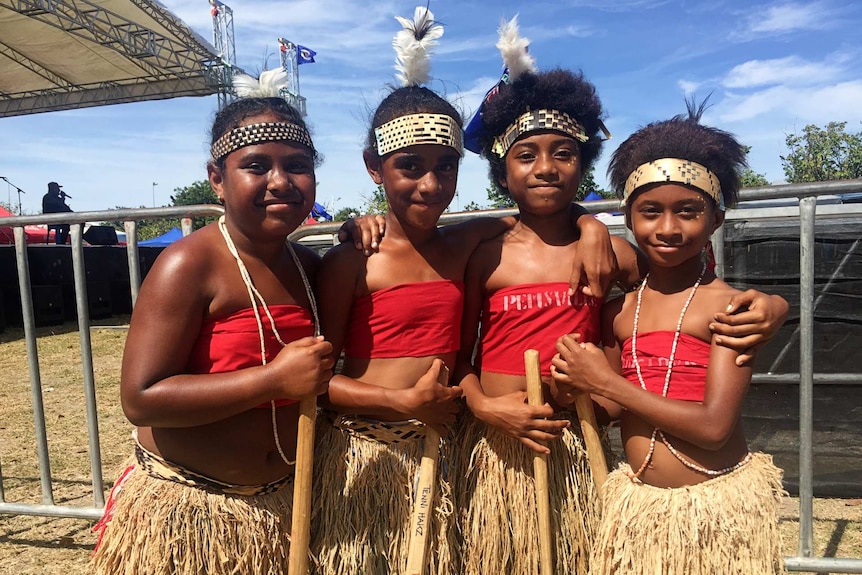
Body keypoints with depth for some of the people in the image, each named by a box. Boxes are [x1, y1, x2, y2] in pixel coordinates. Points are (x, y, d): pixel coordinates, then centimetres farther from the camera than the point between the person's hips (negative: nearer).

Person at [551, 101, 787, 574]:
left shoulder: (728, 305, -13)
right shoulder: (618, 310, 1)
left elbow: (714, 426, -20)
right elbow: (617, 411, 6)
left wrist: (606, 383, -18)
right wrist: (574, 388, -14)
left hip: (719, 505, -3)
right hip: (637, 504, 4)